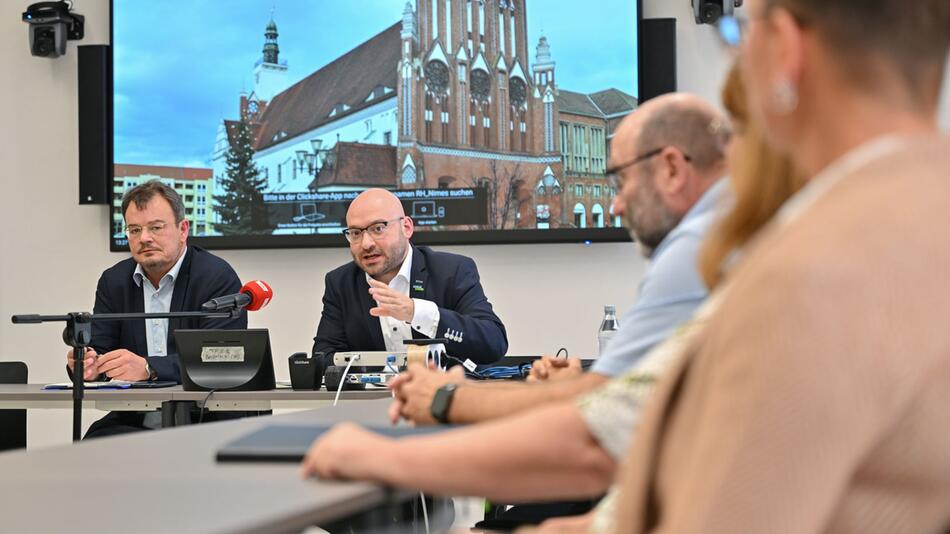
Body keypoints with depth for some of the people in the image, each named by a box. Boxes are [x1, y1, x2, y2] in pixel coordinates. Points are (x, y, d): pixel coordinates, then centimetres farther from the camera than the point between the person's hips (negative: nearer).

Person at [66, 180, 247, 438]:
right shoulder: (113, 281, 12)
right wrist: (86, 365, -18)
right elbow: (99, 352, 8)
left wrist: (148, 368, -29)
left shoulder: (218, 278, -5)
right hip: (132, 424, 4)